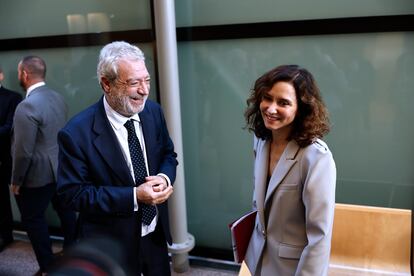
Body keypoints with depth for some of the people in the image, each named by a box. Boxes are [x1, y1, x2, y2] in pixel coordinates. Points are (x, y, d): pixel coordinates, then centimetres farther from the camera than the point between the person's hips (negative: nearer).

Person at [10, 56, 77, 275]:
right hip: (61, 168, 8)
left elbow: (23, 151, -21)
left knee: (33, 219, 8)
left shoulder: (27, 106, -23)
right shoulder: (58, 98, 3)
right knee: (65, 210, 19)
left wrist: (16, 181, -8)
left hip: (38, 174, -8)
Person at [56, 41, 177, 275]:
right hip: (113, 245, -4)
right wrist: (134, 196, -26)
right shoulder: (77, 133, -22)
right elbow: (73, 193, -18)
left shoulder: (153, 111, -7)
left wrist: (164, 177, -16)